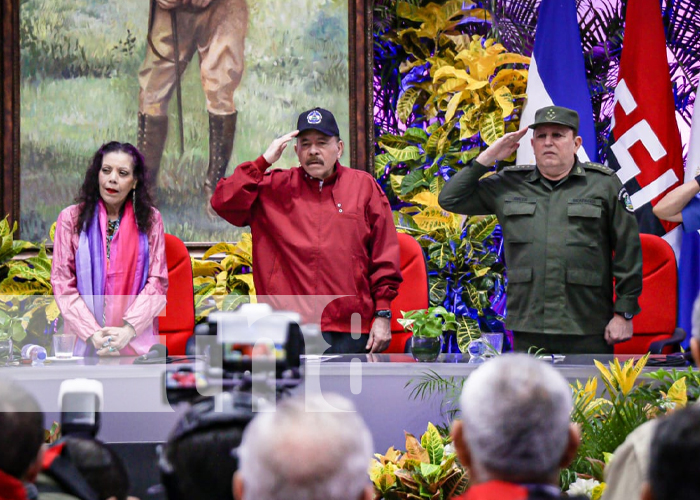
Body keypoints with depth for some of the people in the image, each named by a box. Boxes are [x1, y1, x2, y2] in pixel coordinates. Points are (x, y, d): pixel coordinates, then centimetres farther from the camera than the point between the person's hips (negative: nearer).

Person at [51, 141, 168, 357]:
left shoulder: (150, 219, 4)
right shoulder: (71, 218, 2)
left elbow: (157, 282, -1)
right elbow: (63, 283, -2)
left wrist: (128, 330, -15)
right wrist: (92, 334, -15)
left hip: (137, 342, 0)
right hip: (86, 342, 0)